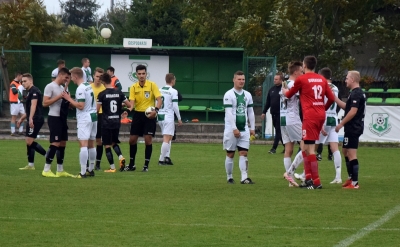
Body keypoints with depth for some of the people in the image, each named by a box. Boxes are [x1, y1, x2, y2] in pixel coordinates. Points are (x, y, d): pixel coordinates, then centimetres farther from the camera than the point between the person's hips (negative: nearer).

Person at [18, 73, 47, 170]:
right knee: (28, 141, 11)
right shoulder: (30, 92, 20)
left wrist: (31, 118, -36)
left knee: (29, 141, -14)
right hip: (32, 120, 11)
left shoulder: (34, 91, -12)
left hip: (36, 120, -11)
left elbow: (33, 105, -26)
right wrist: (22, 119, 34)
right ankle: (31, 165, 13)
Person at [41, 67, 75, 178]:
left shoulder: (62, 88, 16)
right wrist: (59, 97, -20)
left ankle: (60, 170, 14)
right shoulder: (50, 87, -10)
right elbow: (45, 103, -17)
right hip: (54, 118, -9)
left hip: (62, 118, 9)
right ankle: (46, 170, -6)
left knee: (63, 143, 9)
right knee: (55, 143, -11)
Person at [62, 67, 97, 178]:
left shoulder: (80, 89, -15)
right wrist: (72, 104, 19)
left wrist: (69, 99, -11)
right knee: (91, 144, 15)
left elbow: (81, 106, -20)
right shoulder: (89, 86, 14)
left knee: (83, 144, -12)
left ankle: (83, 173, -17)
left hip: (84, 119, -9)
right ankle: (91, 170, 23)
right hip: (93, 116, 9)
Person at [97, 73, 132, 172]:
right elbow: (129, 105, 5)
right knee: (114, 142, 20)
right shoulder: (119, 93, 1)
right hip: (117, 123, 4)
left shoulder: (102, 94, -10)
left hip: (106, 123, -4)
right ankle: (121, 157, -6)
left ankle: (112, 167, 2)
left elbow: (97, 109, -10)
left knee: (107, 145, 3)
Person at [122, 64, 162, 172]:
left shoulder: (152, 85, -7)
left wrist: (156, 110, -31)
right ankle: (131, 165, 20)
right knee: (132, 140, 5)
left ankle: (146, 165, 4)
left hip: (149, 115, -3)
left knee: (148, 140, -6)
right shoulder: (133, 87, 1)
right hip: (137, 114, 3)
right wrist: (130, 107, -30)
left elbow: (159, 100, -13)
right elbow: (132, 101, -6)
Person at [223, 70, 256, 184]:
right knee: (230, 154, 3)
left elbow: (250, 112, 15)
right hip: (231, 129, -4)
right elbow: (229, 113, -14)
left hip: (244, 129, 5)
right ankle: (229, 177, 13)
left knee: (244, 153, -3)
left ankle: (244, 177, -8)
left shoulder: (247, 95, 11)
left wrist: (252, 128, 9)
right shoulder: (229, 95, -7)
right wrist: (234, 128, -19)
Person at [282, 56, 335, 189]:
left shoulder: (301, 79, -3)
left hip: (310, 116, -7)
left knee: (309, 149, -5)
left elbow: (289, 94, 12)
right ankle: (309, 178, 14)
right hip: (320, 115, 7)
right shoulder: (322, 79, 11)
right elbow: (331, 98, 10)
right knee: (306, 147, 15)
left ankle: (316, 182, -9)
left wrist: (284, 91, 35)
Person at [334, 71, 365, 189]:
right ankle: (351, 178, 29)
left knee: (351, 154, -9)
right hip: (352, 128, 11)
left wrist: (341, 124, -17)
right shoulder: (357, 93, 16)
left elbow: (353, 111, -23)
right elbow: (346, 107, 21)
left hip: (353, 128, -11)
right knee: (345, 151, 22)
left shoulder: (356, 94, -17)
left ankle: (354, 183, -8)